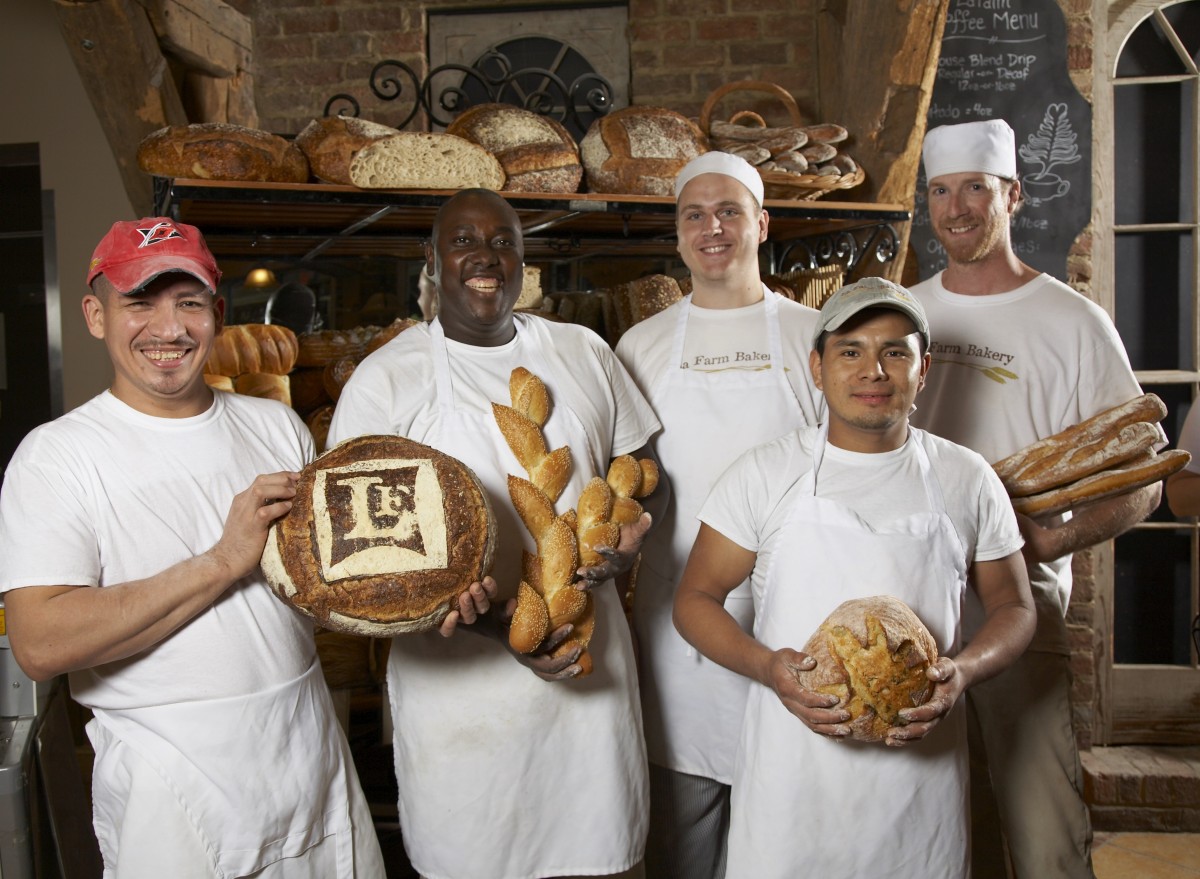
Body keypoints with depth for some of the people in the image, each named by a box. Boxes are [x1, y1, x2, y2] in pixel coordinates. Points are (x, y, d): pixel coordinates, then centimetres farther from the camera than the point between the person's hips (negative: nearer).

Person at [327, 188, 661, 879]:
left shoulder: (582, 352, 6)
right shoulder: (386, 379, -5)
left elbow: (636, 461, 16)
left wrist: (632, 523, -8)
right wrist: (497, 619, -20)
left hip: (591, 654, 3)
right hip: (462, 674, -2)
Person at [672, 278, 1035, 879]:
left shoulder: (966, 480, 3)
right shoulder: (764, 474, -2)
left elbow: (1013, 608, 11)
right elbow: (695, 598, 1)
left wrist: (962, 670, -10)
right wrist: (768, 666, -17)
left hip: (920, 767, 2)